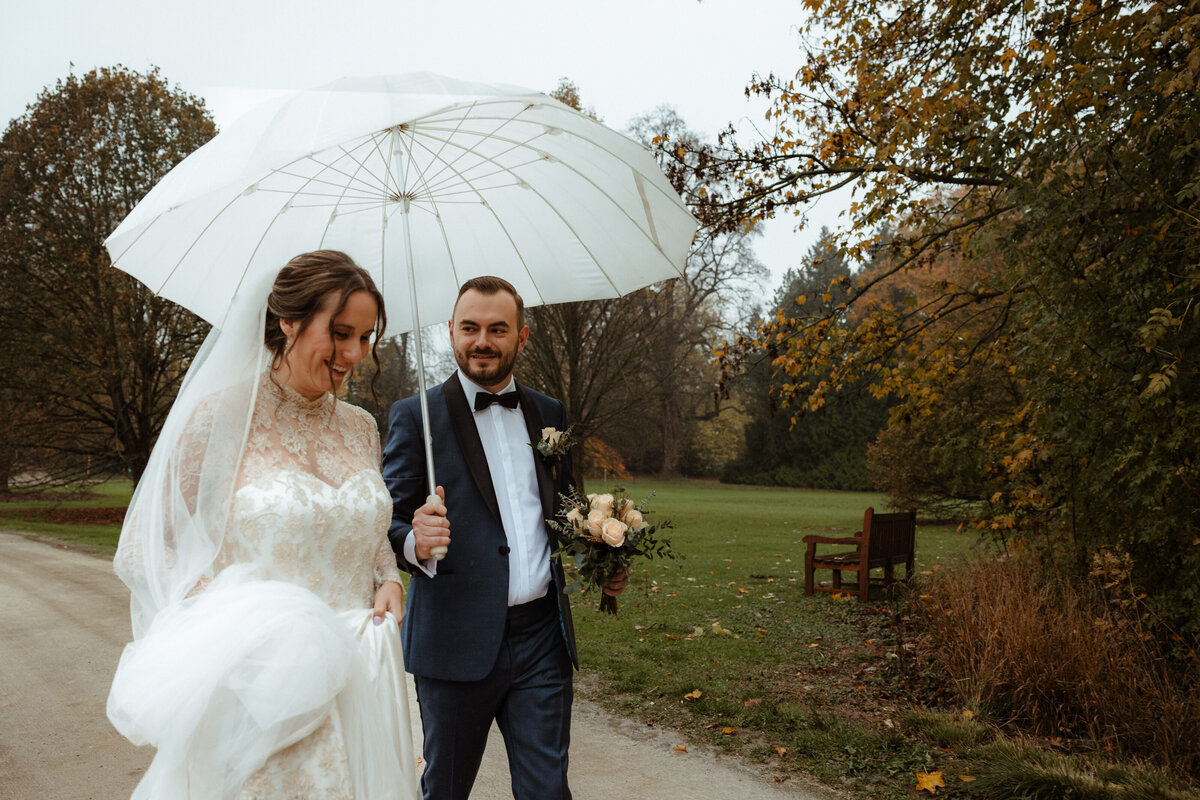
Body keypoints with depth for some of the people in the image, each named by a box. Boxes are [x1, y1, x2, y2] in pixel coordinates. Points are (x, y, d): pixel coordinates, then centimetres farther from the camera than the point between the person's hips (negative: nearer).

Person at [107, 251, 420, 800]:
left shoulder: (360, 426, 7)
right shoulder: (219, 416, -9)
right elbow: (140, 548, -5)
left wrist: (389, 578, 0)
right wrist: (222, 603, -20)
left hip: (356, 678, 5)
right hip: (259, 682, -5)